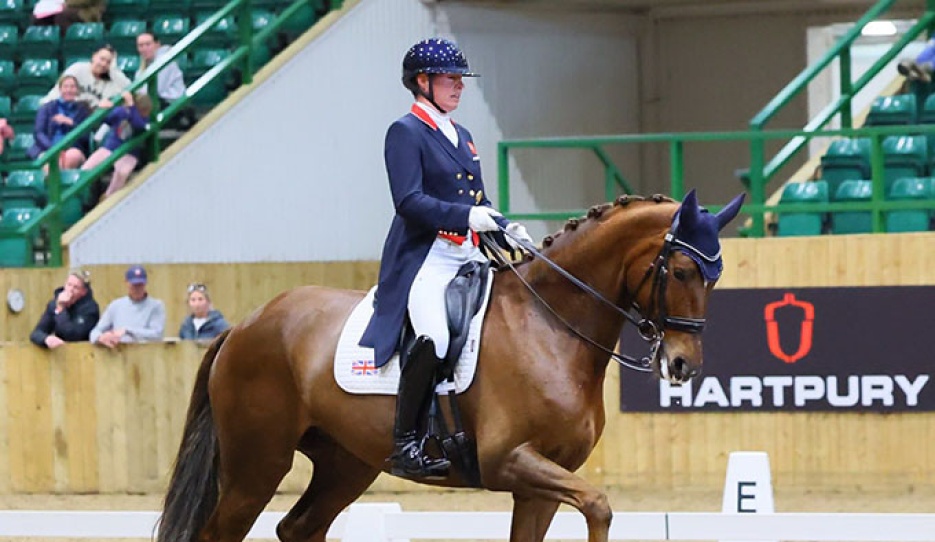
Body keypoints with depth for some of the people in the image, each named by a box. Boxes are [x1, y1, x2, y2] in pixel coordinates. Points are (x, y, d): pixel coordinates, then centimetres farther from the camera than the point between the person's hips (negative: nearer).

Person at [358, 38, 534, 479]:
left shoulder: (461, 136, 22)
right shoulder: (406, 132, -3)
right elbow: (409, 201, -15)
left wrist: (505, 229, 7)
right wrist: (465, 215, -25)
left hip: (469, 258, 9)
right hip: (425, 257, -9)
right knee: (435, 338, -30)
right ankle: (405, 445, -25)